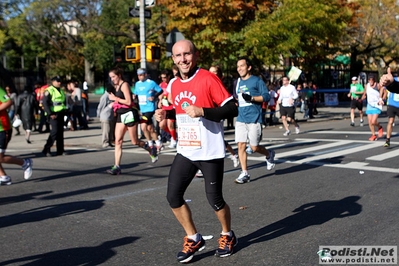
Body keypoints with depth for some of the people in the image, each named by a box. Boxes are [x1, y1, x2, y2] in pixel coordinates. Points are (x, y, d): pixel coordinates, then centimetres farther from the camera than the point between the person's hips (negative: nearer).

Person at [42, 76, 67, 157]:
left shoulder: (61, 91, 18)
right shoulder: (49, 91, -8)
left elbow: (64, 102, 29)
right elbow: (45, 103, -15)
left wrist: (65, 111, 15)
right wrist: (50, 114, -20)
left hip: (60, 114, 8)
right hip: (53, 115, -8)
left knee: (60, 132, 8)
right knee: (54, 132, -14)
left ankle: (60, 150, 14)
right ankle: (46, 149, -6)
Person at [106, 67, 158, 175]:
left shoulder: (124, 85, -10)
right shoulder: (116, 87, 15)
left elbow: (128, 102, -18)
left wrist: (115, 98, -14)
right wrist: (113, 104, 10)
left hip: (129, 114, -8)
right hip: (121, 115, 8)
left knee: (134, 141, 0)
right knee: (118, 141, -2)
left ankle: (151, 149, 26)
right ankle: (117, 166, -3)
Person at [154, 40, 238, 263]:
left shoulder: (209, 79, -14)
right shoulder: (174, 84, 7)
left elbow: (232, 109, -17)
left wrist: (202, 111, -27)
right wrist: (165, 114, 3)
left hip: (210, 152, -6)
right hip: (185, 152, 6)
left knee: (214, 199, 3)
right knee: (173, 196, 1)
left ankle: (228, 236, 31)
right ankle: (194, 239, 20)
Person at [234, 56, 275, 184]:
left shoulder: (257, 81, -3)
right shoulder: (237, 82, 15)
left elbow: (266, 96, -10)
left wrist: (251, 98, -20)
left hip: (254, 119, -5)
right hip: (241, 119, 5)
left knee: (254, 147, -2)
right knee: (241, 145, -3)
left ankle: (269, 154, 31)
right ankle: (244, 174, 4)